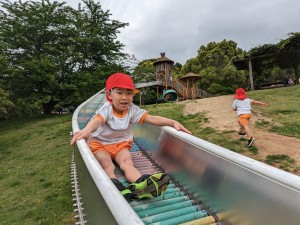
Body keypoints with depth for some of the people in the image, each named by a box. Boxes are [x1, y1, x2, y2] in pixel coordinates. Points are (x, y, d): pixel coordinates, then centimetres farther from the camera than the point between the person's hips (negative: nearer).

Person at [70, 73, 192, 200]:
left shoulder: (133, 110, -8)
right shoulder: (107, 109, -17)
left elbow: (152, 119, -17)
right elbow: (97, 120, -39)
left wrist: (173, 122, -30)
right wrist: (86, 130, -62)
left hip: (121, 144, 1)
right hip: (100, 144, 0)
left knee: (127, 163, -28)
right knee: (107, 165, -30)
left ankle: (140, 185, -56)